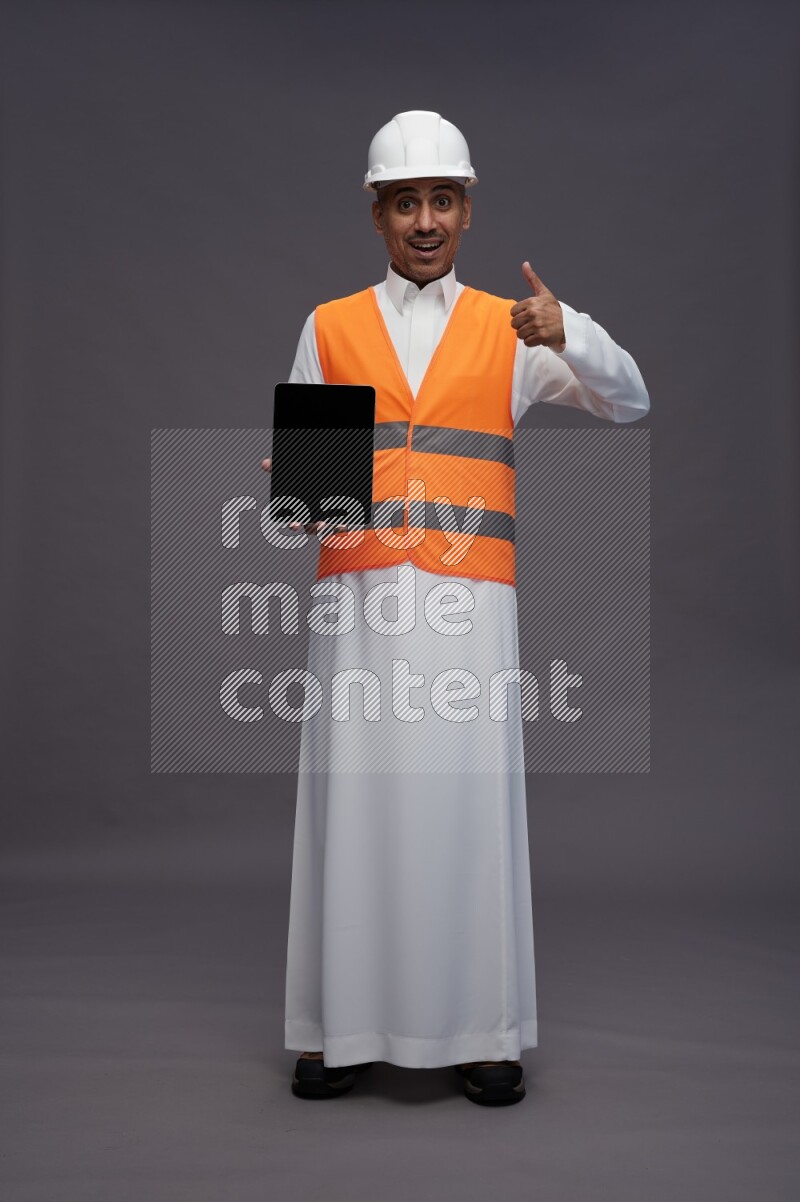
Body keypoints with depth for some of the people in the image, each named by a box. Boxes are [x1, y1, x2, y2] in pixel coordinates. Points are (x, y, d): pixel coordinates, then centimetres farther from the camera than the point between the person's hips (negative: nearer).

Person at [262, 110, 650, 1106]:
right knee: (355, 800, 0)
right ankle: (341, 1027, 11)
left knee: (469, 800, -2)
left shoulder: (508, 328, 13)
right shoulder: (328, 329, 14)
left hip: (467, 599, 0)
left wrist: (566, 334, -13)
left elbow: (628, 403, 5)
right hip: (357, 592, 1)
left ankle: (479, 1031, 9)